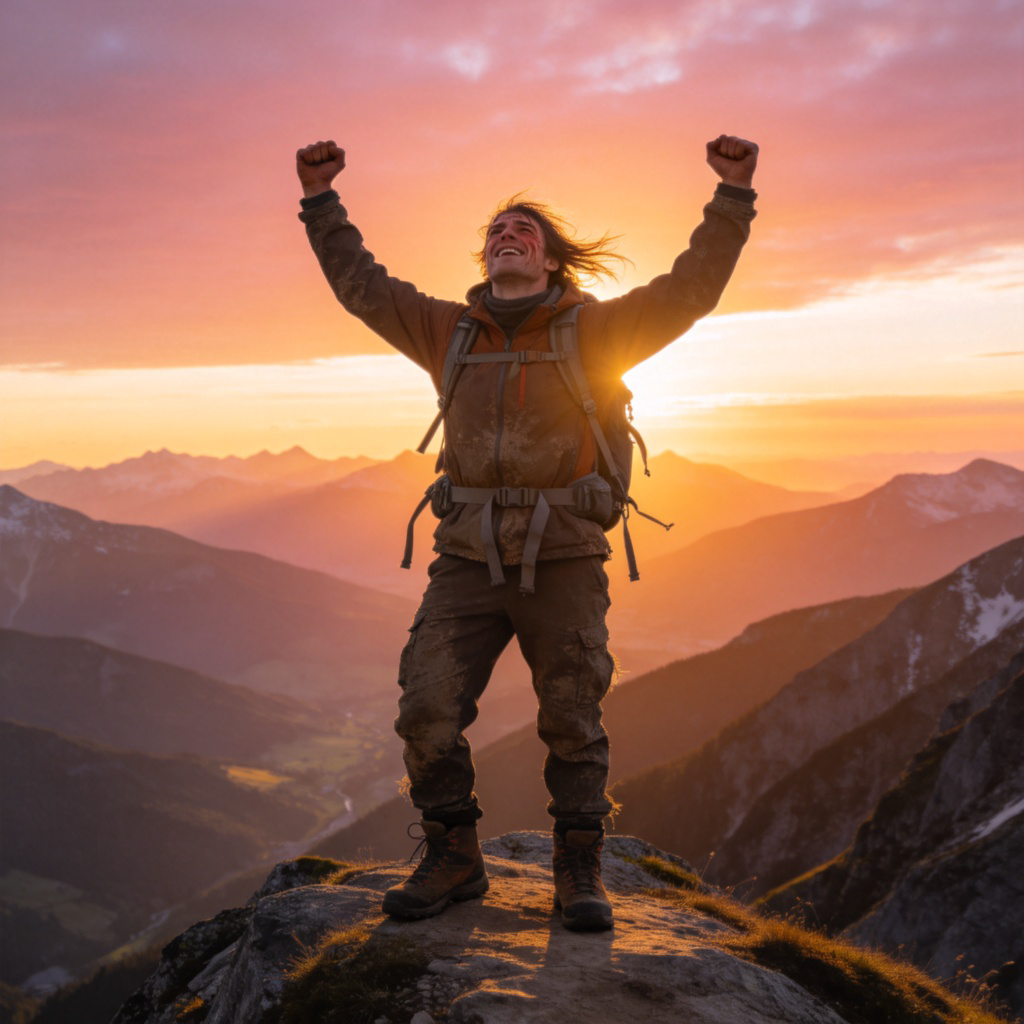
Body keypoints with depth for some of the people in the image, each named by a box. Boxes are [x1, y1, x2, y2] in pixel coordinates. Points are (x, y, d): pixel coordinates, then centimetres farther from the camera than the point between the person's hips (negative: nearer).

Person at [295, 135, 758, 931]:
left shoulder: (593, 330, 5)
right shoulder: (450, 332, 14)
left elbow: (691, 289, 1)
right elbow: (363, 285, 21)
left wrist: (734, 196, -3)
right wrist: (321, 202, 20)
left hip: (563, 560, -2)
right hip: (468, 557, 3)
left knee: (574, 719, 2)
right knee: (428, 711, -4)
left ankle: (579, 871, 17)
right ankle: (453, 858, 14)